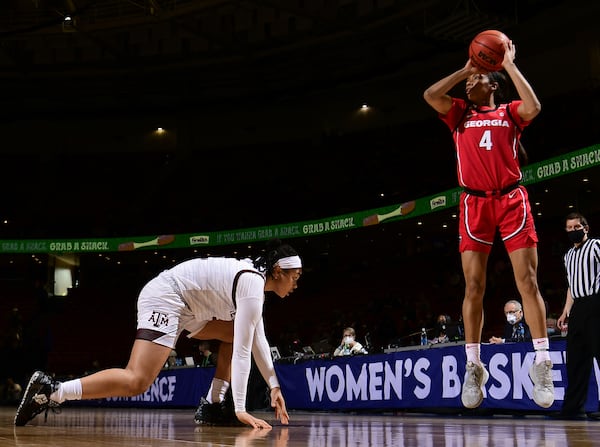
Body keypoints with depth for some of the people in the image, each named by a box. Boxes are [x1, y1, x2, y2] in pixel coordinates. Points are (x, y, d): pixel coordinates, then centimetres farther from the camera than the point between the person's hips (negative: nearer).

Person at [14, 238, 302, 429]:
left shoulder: (255, 276, 13)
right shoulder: (253, 286, -17)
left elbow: (256, 339, 17)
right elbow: (243, 352, -21)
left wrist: (274, 386, 13)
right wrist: (240, 408, -19)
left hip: (184, 306, 11)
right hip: (164, 298, -11)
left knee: (235, 334, 17)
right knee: (136, 382, -23)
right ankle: (51, 391, -22)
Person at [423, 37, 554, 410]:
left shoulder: (509, 112, 12)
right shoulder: (461, 114, 17)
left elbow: (534, 106, -10)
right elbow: (430, 95, 1)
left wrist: (510, 64, -4)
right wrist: (464, 69, 6)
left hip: (512, 199, -2)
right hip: (475, 203, 2)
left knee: (528, 280, -7)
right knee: (474, 285, -3)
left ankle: (542, 363, -6)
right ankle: (473, 366, 1)